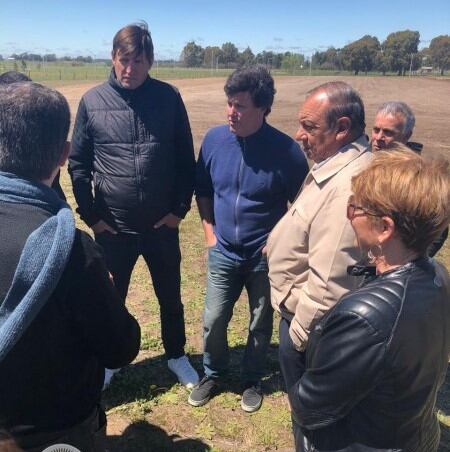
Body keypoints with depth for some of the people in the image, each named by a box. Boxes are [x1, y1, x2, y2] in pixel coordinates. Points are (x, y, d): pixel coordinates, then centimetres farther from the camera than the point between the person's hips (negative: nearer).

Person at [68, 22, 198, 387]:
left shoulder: (169, 98, -4)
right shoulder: (92, 101, -4)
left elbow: (186, 159, 1)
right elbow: (78, 164, 1)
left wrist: (180, 208, -2)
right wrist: (90, 215, -3)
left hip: (162, 223, 0)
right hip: (112, 226, 0)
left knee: (170, 296, 17)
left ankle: (177, 356, 41)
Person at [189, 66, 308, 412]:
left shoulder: (286, 150, -17)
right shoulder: (215, 139, -7)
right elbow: (202, 190, 8)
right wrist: (209, 231, 3)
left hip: (265, 256, -2)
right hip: (224, 252, 3)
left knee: (261, 325, 15)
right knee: (213, 322, 9)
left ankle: (253, 381, 40)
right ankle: (214, 374, 37)